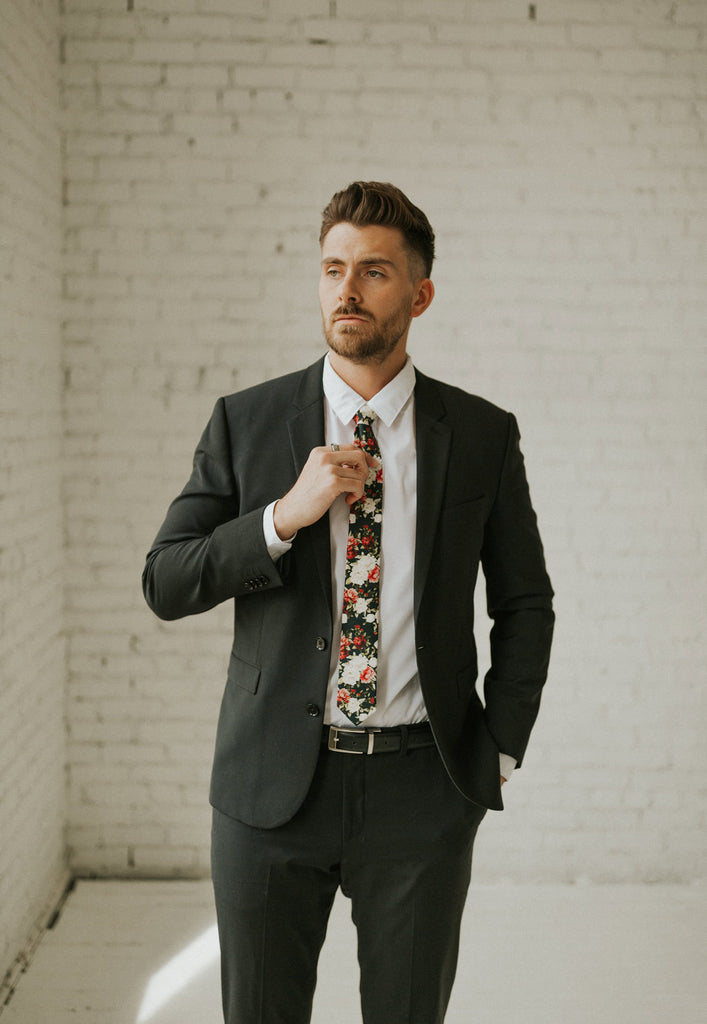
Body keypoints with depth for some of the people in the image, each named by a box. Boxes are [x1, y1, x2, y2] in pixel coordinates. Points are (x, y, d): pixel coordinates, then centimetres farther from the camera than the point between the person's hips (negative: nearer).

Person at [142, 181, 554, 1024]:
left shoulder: (482, 435, 2)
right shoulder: (245, 423, 0)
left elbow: (525, 604, 10)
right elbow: (165, 585, -3)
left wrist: (499, 752, 2)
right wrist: (285, 515, -16)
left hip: (422, 792, 0)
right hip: (273, 786, 0)